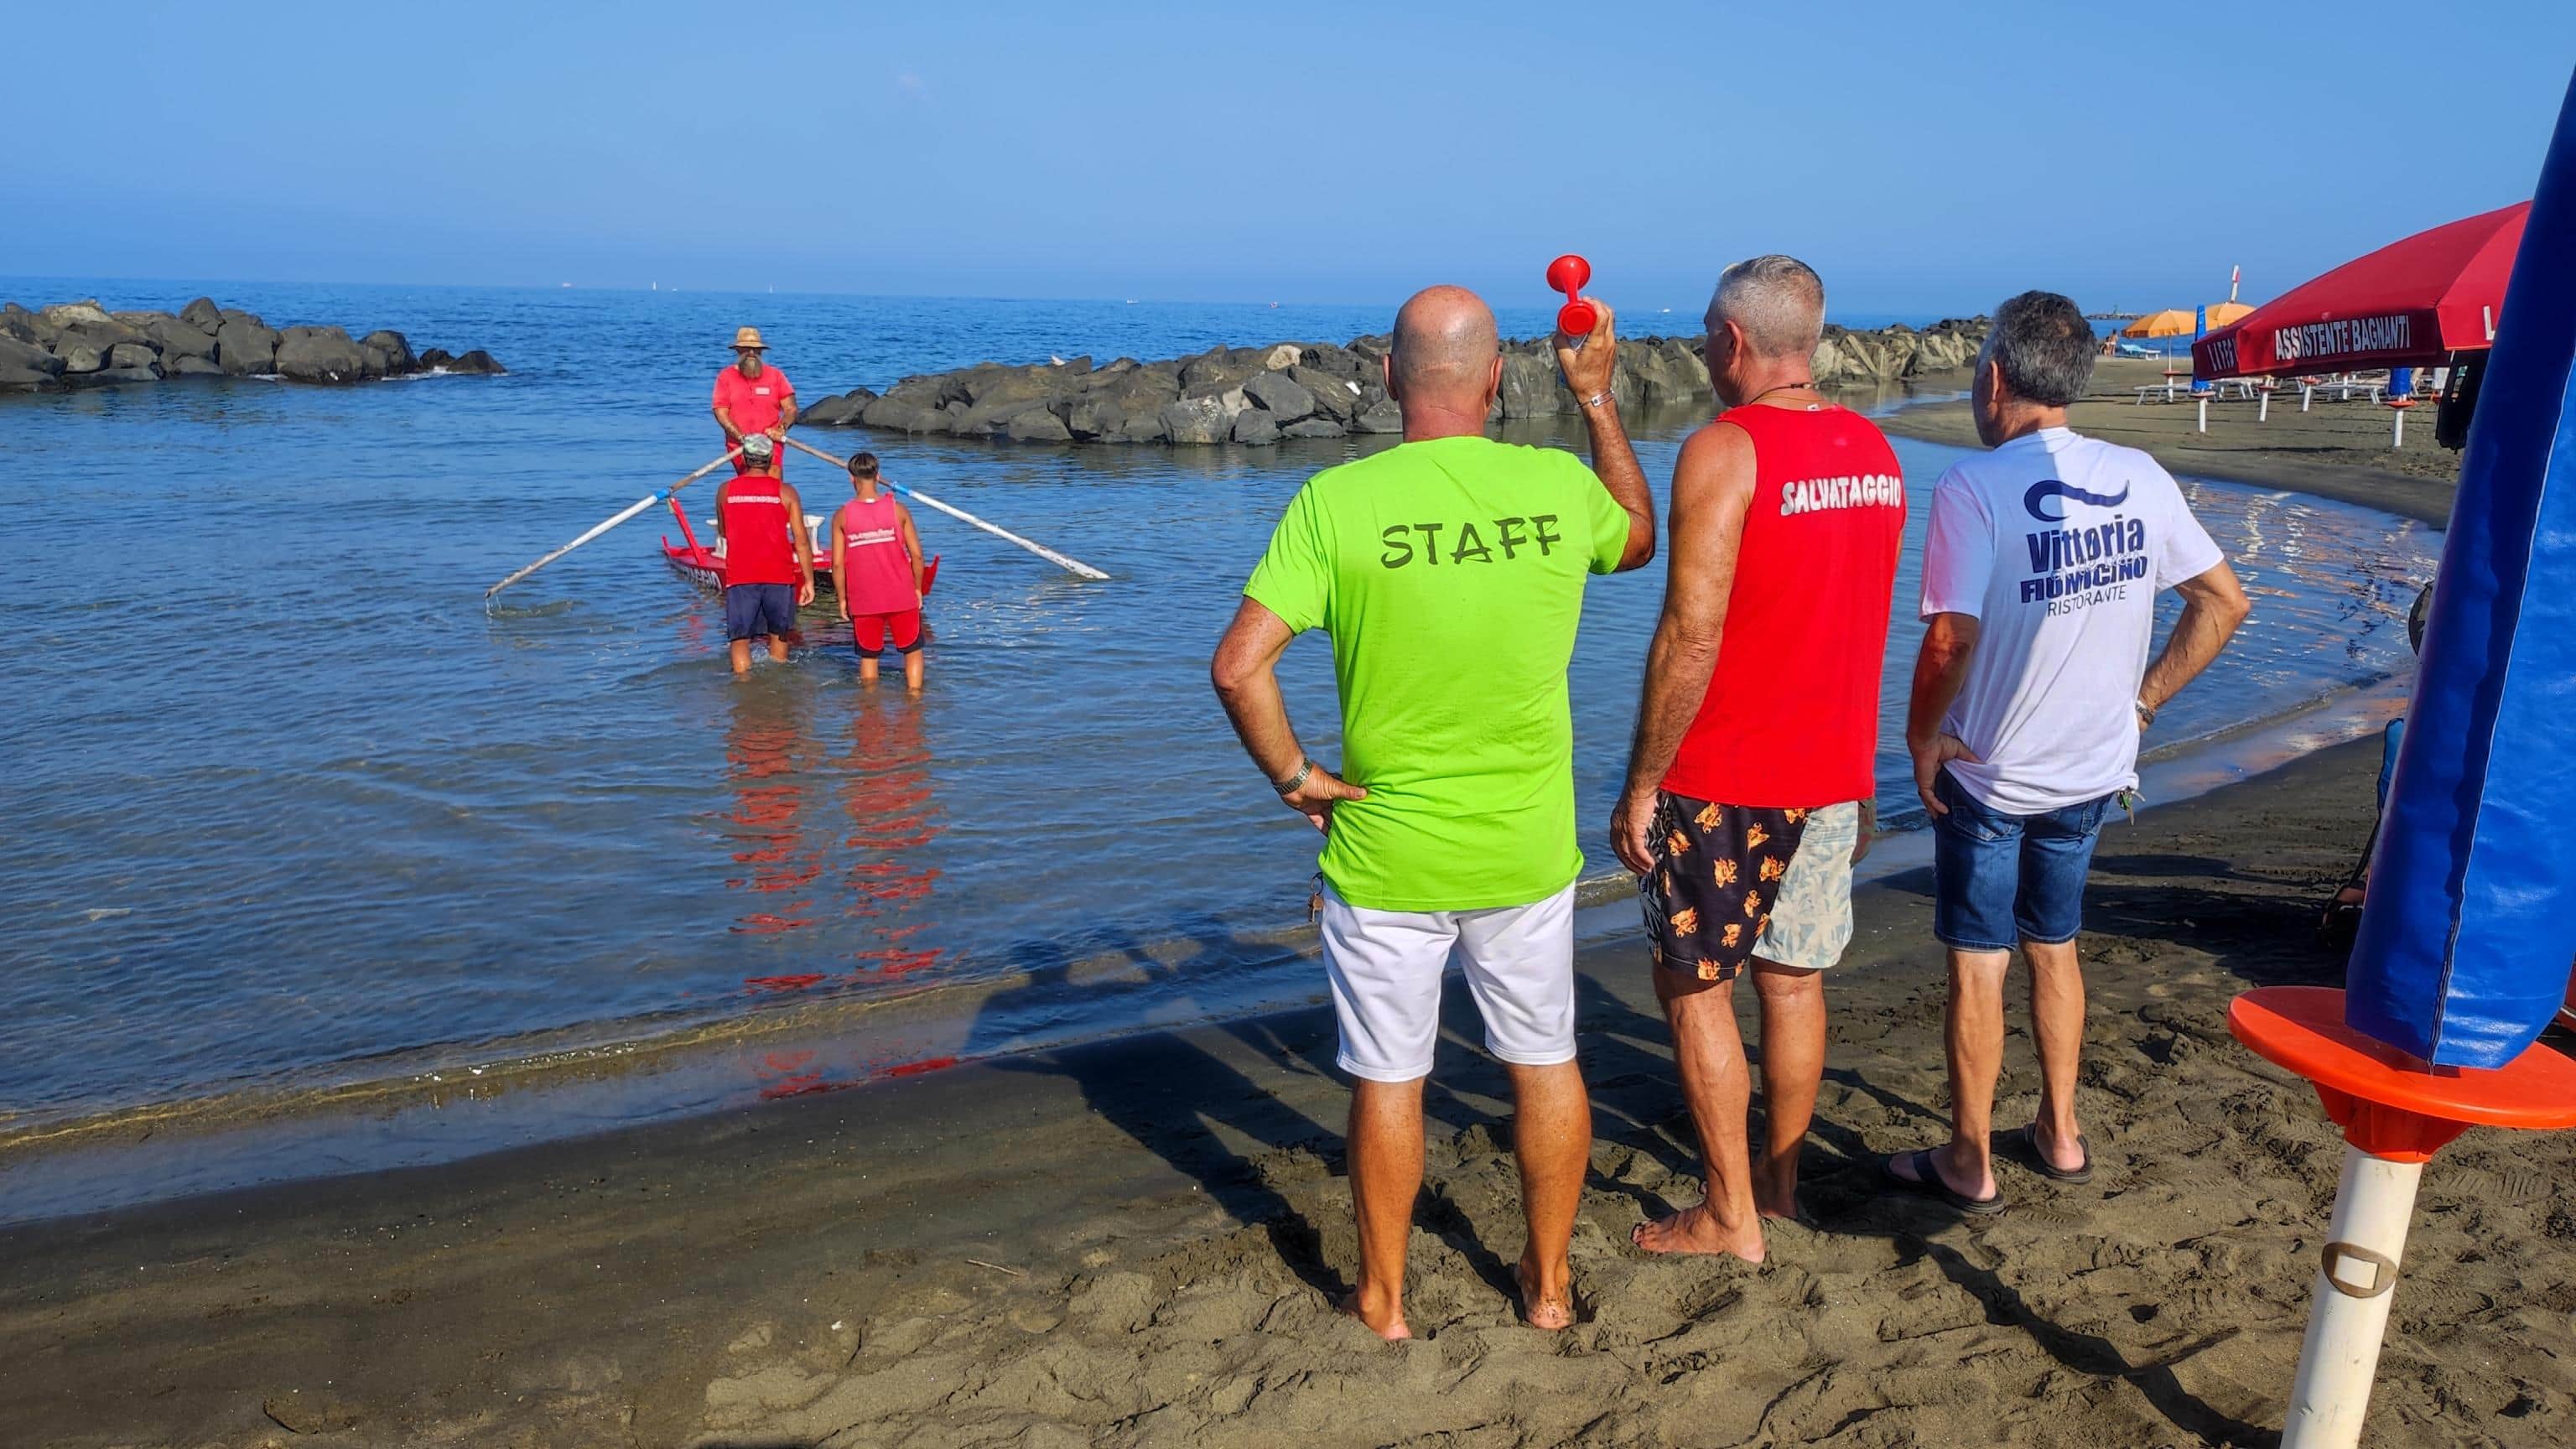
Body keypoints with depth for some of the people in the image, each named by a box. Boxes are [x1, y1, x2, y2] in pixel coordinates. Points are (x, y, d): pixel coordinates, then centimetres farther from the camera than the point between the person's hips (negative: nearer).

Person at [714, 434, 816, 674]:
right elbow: (802, 541, -4)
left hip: (739, 576, 0)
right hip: (779, 575, 0)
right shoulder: (786, 492, -1)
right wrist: (809, 581, 0)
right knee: (778, 635, 15)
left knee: (739, 639, 3)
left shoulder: (725, 490, 4)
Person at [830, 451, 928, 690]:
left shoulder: (842, 516, -5)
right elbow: (916, 555, -6)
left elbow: (838, 564, -5)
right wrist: (918, 589, 8)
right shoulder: (898, 509, -6)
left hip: (863, 600, 1)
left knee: (869, 656, 14)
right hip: (902, 598, -1)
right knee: (913, 651, 14)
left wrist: (842, 599, 6)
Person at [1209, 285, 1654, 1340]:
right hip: (1528, 848, 2)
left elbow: (1239, 665, -21)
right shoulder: (1560, 486, -7)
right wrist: (1597, 399, 23)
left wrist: (1292, 776, -6)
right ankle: (1549, 1284, 35)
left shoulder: (1336, 502, -14)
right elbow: (1641, 540, 18)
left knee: (1387, 1080, 13)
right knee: (1545, 1064, 20)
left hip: (1384, 851, -2)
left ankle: (1383, 1301, 29)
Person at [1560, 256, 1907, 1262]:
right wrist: (1858, 773, 20)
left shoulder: (1723, 451, -16)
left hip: (1724, 776, -7)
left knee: (1693, 985, 6)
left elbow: (1691, 636, -20)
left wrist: (1640, 783, -14)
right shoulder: (1874, 450, 8)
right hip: (1831, 774, 7)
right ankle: (1780, 1183, 29)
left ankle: (1730, 1216, 13)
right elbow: (1860, 623, 13)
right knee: (1795, 979, 16)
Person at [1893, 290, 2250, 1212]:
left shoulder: (1974, 486, -19)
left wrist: (1922, 737, -12)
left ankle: (1969, 1164, 17)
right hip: (2095, 767, 6)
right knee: (2054, 947, 22)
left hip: (1989, 771, -5)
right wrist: (2142, 699, 8)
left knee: (1977, 963, 6)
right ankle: (2059, 1136, 33)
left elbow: (1953, 636, -26)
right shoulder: (2140, 478, -1)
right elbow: (2224, 603, 4)